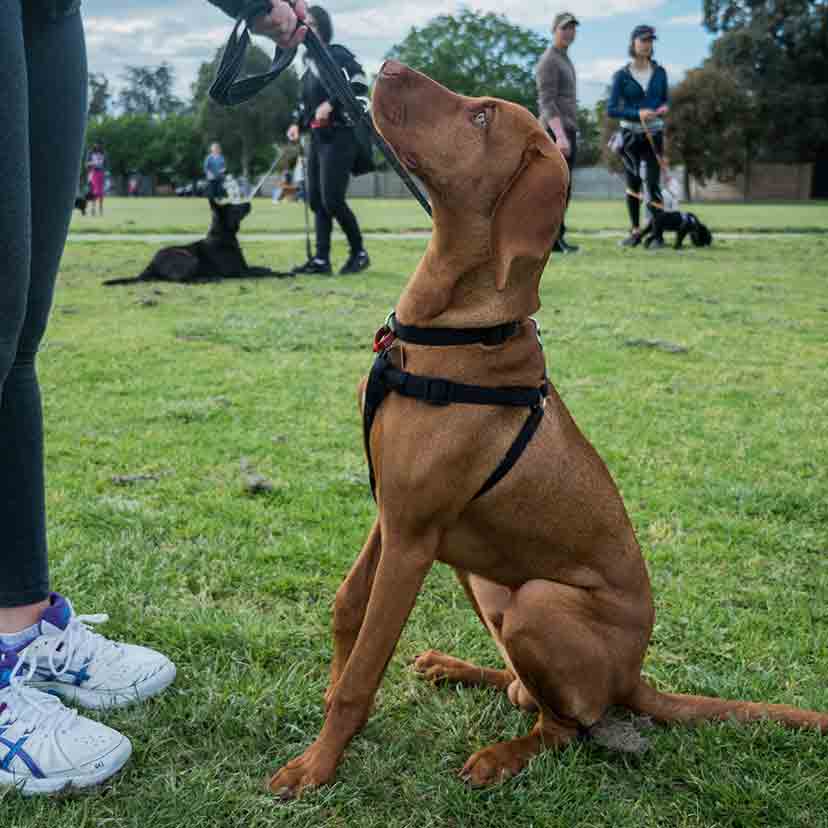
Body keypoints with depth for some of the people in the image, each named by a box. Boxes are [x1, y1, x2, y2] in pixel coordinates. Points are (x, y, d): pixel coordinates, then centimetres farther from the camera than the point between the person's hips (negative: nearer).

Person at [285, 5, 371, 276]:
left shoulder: (336, 54, -8)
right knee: (316, 201, 5)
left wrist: (331, 104, -28)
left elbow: (361, 83, -22)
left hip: (339, 136, -9)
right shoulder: (309, 60, 16)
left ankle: (359, 253, 5)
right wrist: (298, 124, 11)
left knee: (332, 201, -12)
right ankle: (321, 259, 8)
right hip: (318, 137, 9)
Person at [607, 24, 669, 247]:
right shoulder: (621, 75, -4)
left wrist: (664, 108, -10)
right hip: (630, 134, -1)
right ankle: (635, 231, 16)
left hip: (654, 134, 1)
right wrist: (638, 114, -21)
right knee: (633, 184, 6)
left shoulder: (659, 72, 4)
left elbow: (665, 100, 14)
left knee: (653, 184, -7)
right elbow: (611, 109, -8)